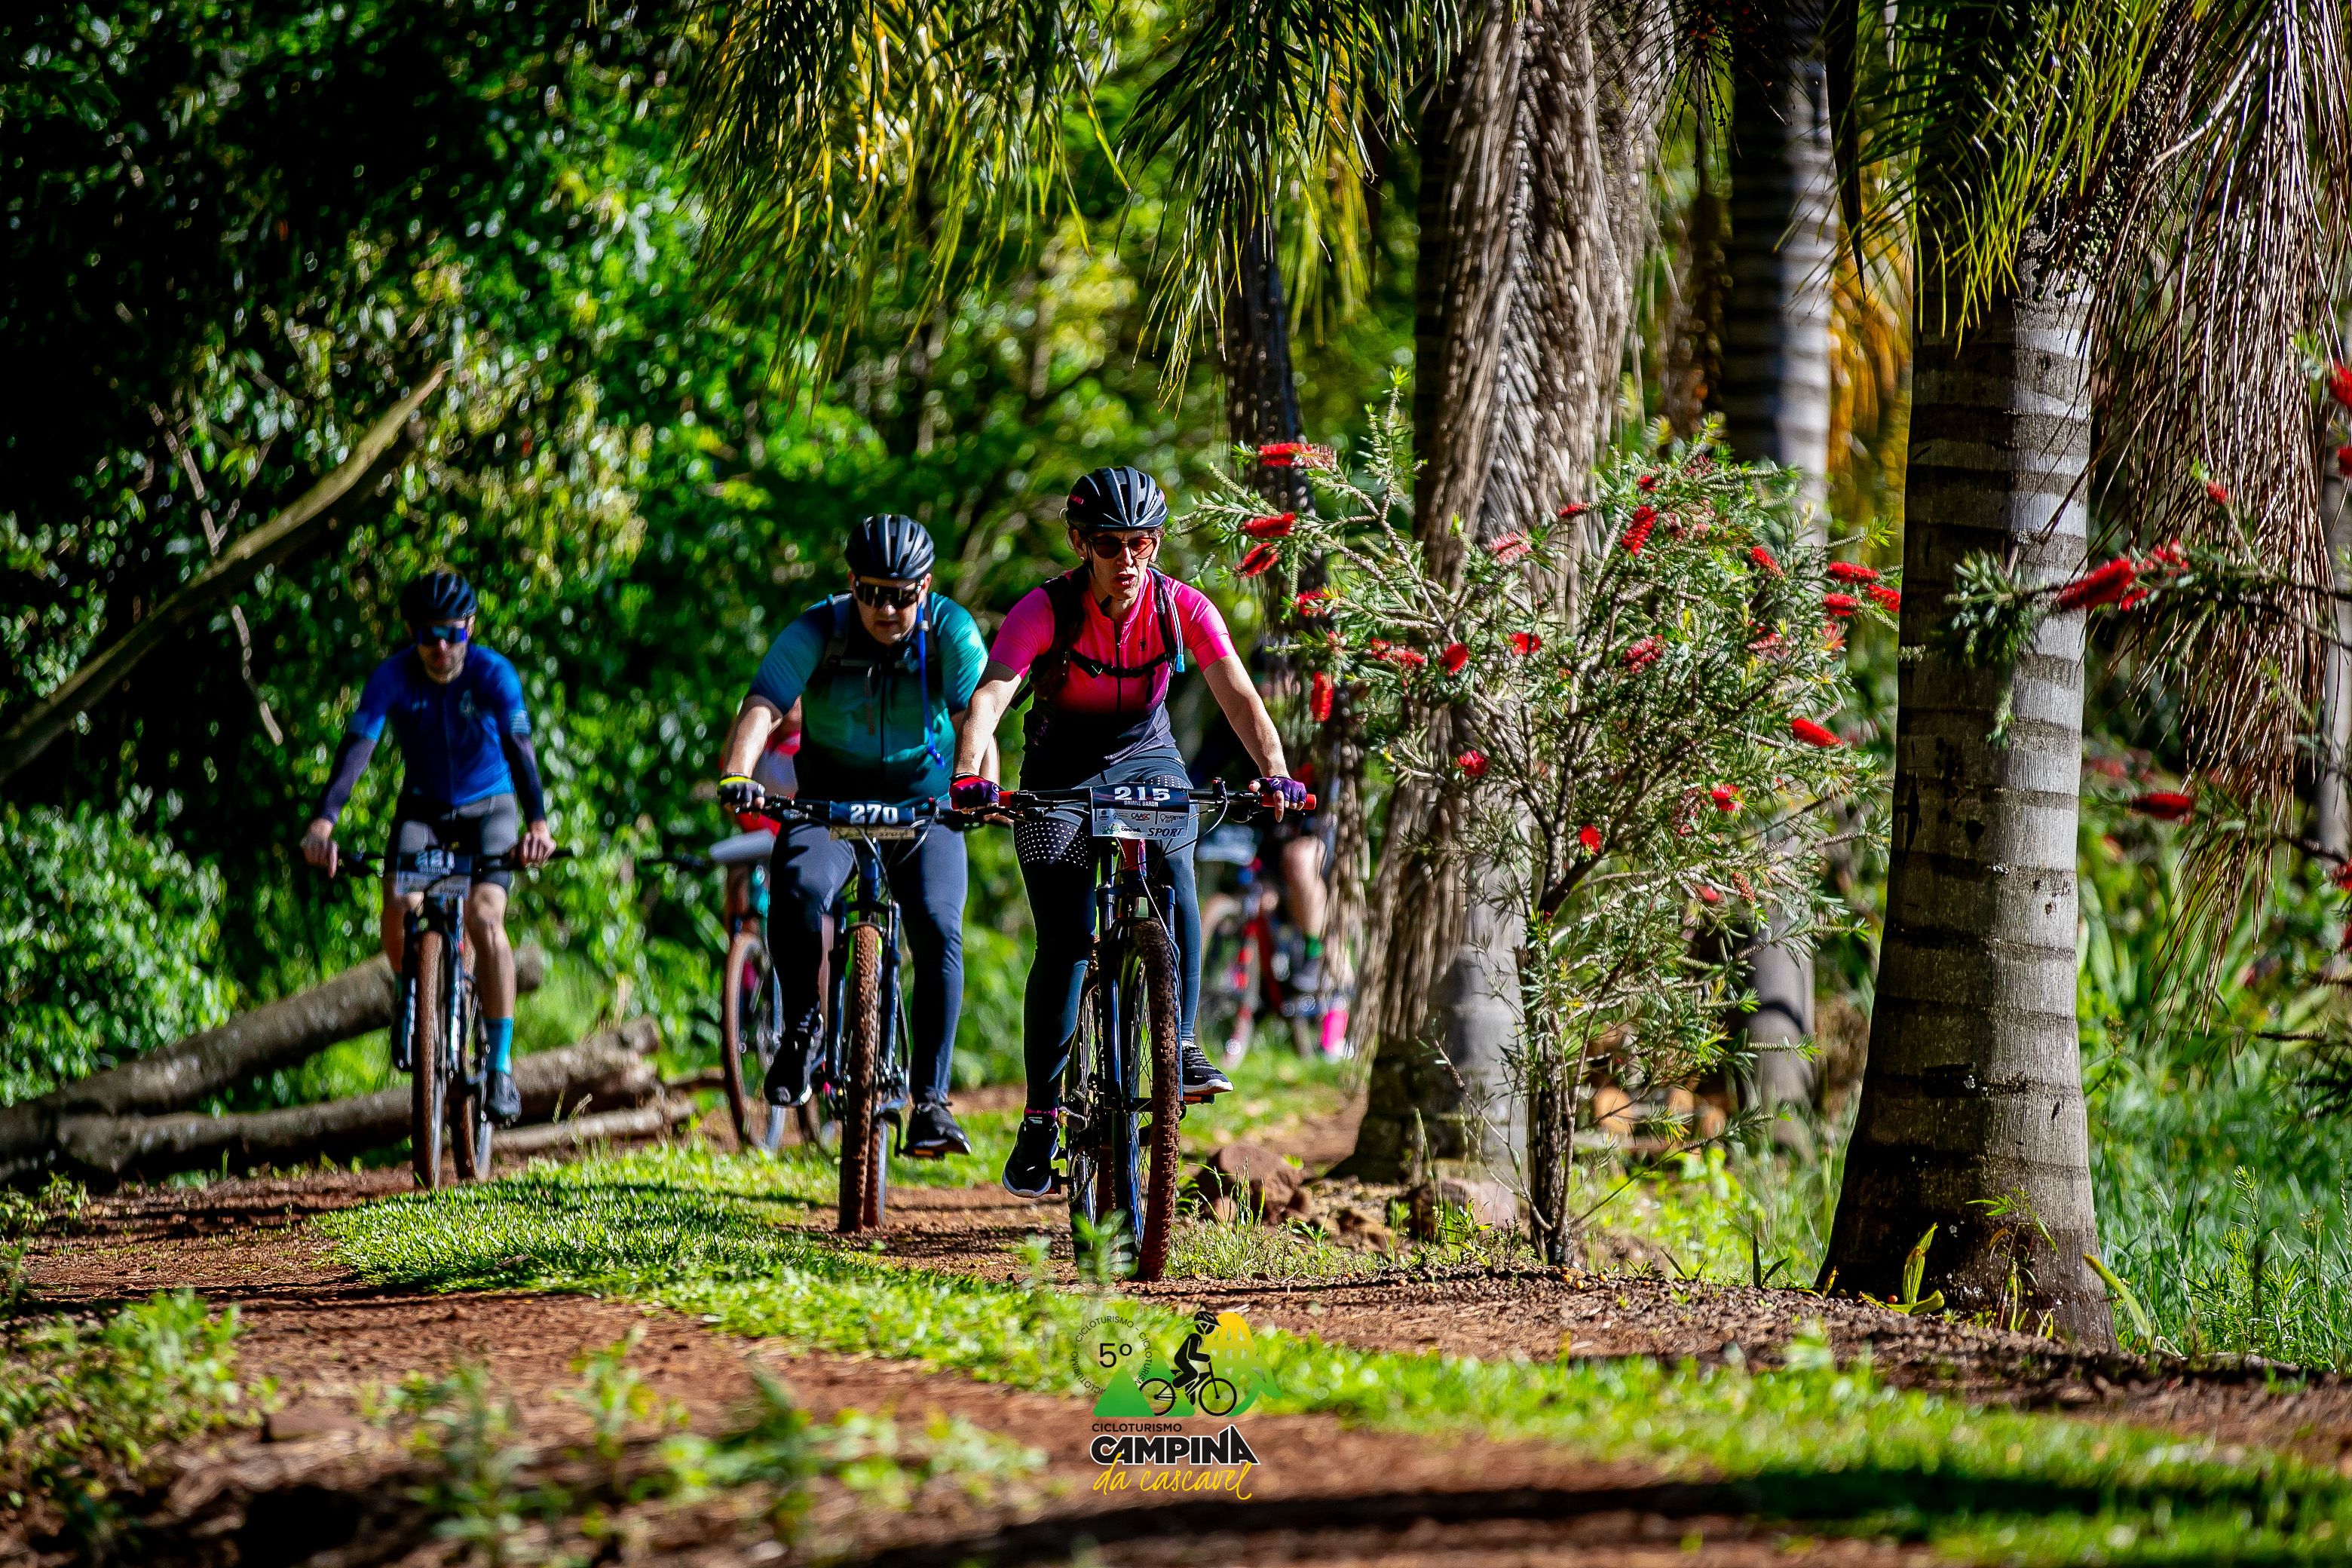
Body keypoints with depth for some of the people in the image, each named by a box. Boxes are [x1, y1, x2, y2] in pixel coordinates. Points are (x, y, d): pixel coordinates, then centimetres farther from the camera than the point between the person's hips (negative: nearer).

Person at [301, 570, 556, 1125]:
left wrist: (538, 823, -52)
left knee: (484, 918, -24)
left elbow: (520, 748, -34)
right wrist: (323, 822, -46)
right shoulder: (393, 678, -20)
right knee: (399, 909, -23)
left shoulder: (493, 674, -23)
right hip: (424, 808, 2)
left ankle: (501, 1068, -17)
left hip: (489, 809, -2)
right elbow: (357, 748, -30)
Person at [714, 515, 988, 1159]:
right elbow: (761, 708, -26)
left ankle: (931, 1101, -16)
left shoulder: (950, 630, -13)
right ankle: (803, 1027, -6)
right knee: (798, 891, -30)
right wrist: (736, 775, -45)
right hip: (831, 804, 0)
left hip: (925, 808, 0)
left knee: (938, 933, -21)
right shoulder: (818, 632, -15)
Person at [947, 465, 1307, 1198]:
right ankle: (1041, 1115, -1)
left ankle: (1182, 1049, -18)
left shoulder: (1181, 607, -16)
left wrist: (1274, 772, -40)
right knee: (1064, 943, -10)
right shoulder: (1045, 610, -22)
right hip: (1062, 773, -1)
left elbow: (1238, 695, -22)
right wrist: (968, 775, -51)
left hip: (1148, 760, 1)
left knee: (1176, 890, -28)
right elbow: (990, 697, -33)